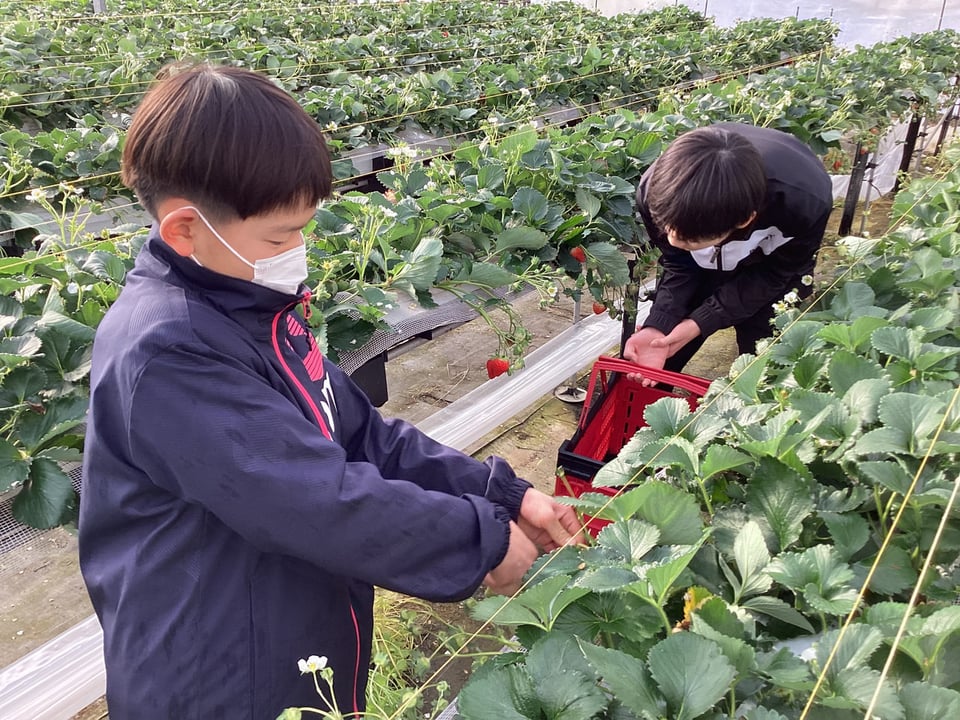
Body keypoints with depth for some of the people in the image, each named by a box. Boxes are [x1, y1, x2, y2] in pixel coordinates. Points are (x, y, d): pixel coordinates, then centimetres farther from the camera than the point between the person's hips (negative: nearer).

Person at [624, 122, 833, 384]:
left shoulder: (804, 204, -42)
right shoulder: (656, 192, -36)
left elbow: (774, 276, -21)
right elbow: (678, 267, -17)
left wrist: (700, 322, -29)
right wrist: (658, 326, -33)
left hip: (773, 261, -1)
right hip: (702, 264, 2)